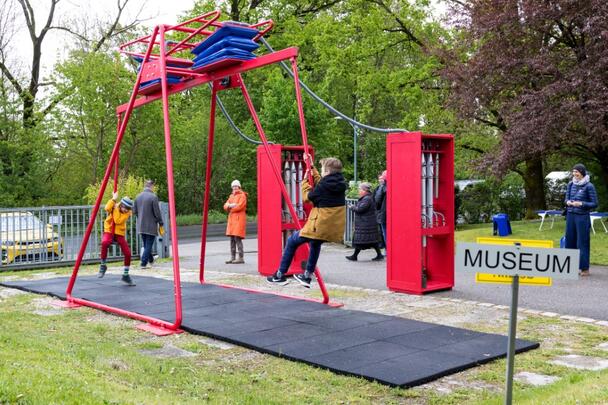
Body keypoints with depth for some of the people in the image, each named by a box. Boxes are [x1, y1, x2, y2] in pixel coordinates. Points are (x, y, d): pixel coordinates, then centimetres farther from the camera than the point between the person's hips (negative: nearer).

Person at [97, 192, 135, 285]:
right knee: (105, 242, -37)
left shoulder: (127, 213, -4)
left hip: (119, 233, 2)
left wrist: (116, 209, -17)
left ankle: (125, 275, 10)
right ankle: (103, 266, -17)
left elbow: (117, 221, -21)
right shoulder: (114, 206, -2)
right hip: (109, 232, -2)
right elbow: (107, 208, -28)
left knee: (128, 253, -10)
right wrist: (113, 199, -26)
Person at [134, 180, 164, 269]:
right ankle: (143, 263, -3)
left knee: (145, 244, 18)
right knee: (148, 245, 0)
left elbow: (134, 211, 9)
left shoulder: (138, 196, 4)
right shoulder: (153, 197, -14)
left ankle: (151, 260, 33)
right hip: (151, 226, -6)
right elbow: (157, 212, -13)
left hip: (140, 225, 6)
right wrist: (161, 224, -3)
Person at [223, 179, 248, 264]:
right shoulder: (231, 196, 21)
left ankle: (241, 258, -10)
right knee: (232, 239, 8)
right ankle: (232, 258, 13)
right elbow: (225, 206, 12)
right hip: (231, 219, 8)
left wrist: (230, 209, -3)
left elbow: (240, 206, -16)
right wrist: (230, 205, -10)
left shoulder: (242, 196, -3)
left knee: (237, 238, -12)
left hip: (239, 219, -8)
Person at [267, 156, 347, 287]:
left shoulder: (324, 186, -16)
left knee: (292, 241, 12)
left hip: (320, 225, -7)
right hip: (334, 227, 8)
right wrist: (311, 167, 25)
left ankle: (280, 275, 17)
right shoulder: (340, 184, 5)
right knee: (315, 243, 35)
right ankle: (307, 276, 36)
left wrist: (305, 180, 11)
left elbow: (307, 197, -1)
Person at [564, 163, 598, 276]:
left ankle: (585, 268, 7)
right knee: (570, 240, 8)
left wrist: (581, 204, -19)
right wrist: (568, 202, -8)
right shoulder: (571, 184, 7)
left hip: (582, 217, -5)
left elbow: (595, 204, -6)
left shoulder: (589, 186, -7)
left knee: (582, 242, -1)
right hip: (570, 216, 5)